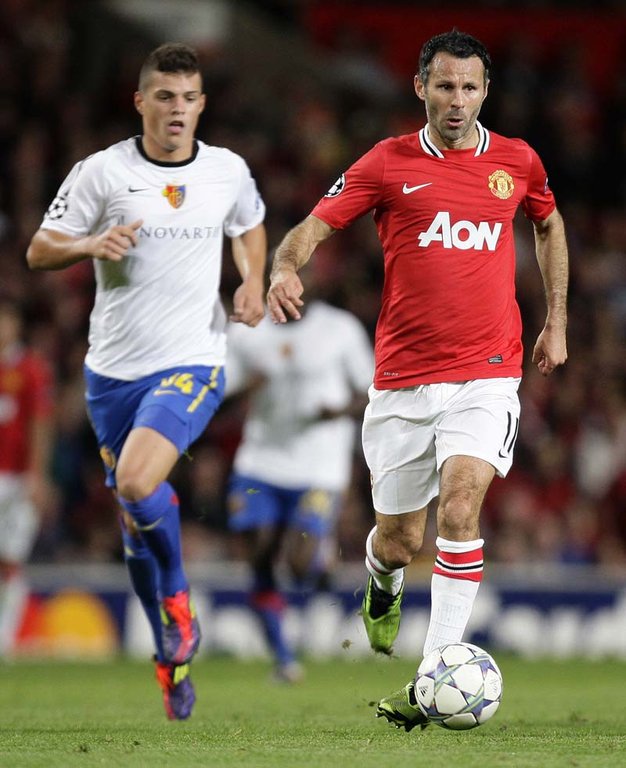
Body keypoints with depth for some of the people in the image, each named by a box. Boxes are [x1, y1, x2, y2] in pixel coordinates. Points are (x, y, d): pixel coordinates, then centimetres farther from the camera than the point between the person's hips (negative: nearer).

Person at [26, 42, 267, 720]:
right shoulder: (102, 172, -4)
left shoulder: (227, 171, 2)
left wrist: (252, 284, 6)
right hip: (112, 370, 2)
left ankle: (176, 596, 1)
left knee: (137, 483, -26)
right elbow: (39, 250, -2)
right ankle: (173, 653, 26)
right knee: (134, 517, 9)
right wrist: (91, 244, -21)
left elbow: (249, 226, 23)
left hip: (191, 364, -2)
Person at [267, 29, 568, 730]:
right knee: (397, 538, 8)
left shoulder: (517, 162, 7)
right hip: (402, 378, 0)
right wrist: (286, 268, -27)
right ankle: (383, 585, 48)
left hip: (487, 374, 0)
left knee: (461, 503, -23)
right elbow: (313, 227, -4)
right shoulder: (387, 164, 0)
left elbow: (549, 225, 27)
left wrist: (556, 323, 24)